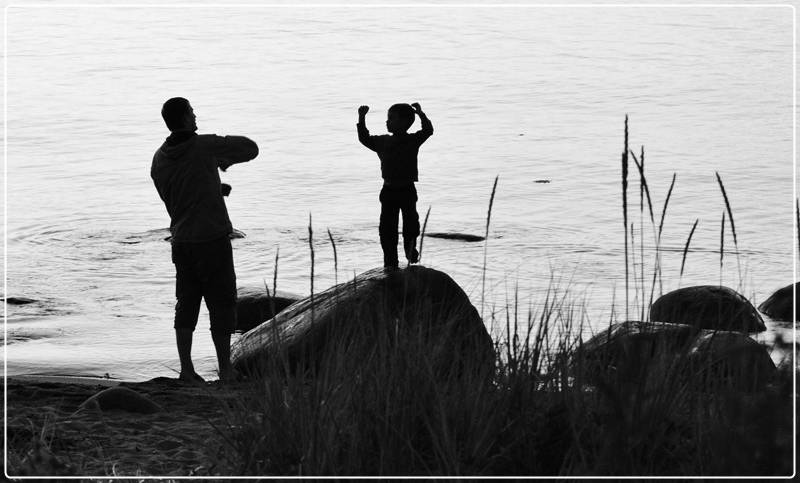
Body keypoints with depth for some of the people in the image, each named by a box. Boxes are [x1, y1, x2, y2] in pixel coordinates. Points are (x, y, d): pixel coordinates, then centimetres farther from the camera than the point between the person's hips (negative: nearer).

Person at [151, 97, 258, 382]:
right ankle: (226, 370, 5)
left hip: (181, 239, 5)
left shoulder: (160, 159, 4)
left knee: (187, 303, 10)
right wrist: (226, 159, 20)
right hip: (212, 238, -5)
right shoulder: (205, 146, -11)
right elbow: (250, 149, 1)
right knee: (221, 303, 2)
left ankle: (186, 369, 9)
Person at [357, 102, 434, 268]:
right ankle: (390, 261, 4)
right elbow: (365, 139, 16)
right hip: (389, 190, 3)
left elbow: (428, 130, -13)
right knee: (387, 226, -1)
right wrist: (362, 119, 9)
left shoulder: (413, 140, -1)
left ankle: (411, 251, 16)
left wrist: (420, 114, -21)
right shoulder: (383, 141, 10)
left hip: (407, 190, -3)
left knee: (411, 221, -8)